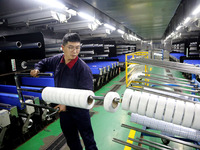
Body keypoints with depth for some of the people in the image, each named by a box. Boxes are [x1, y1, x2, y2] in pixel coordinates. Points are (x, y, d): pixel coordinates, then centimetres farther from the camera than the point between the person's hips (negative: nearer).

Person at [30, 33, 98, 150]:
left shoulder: (84, 68, -25)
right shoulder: (57, 60, -4)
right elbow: (44, 63, 18)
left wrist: (67, 104, -28)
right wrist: (37, 69, 0)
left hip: (79, 109, -6)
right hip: (63, 108, 6)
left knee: (88, 137, 12)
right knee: (70, 137, 25)